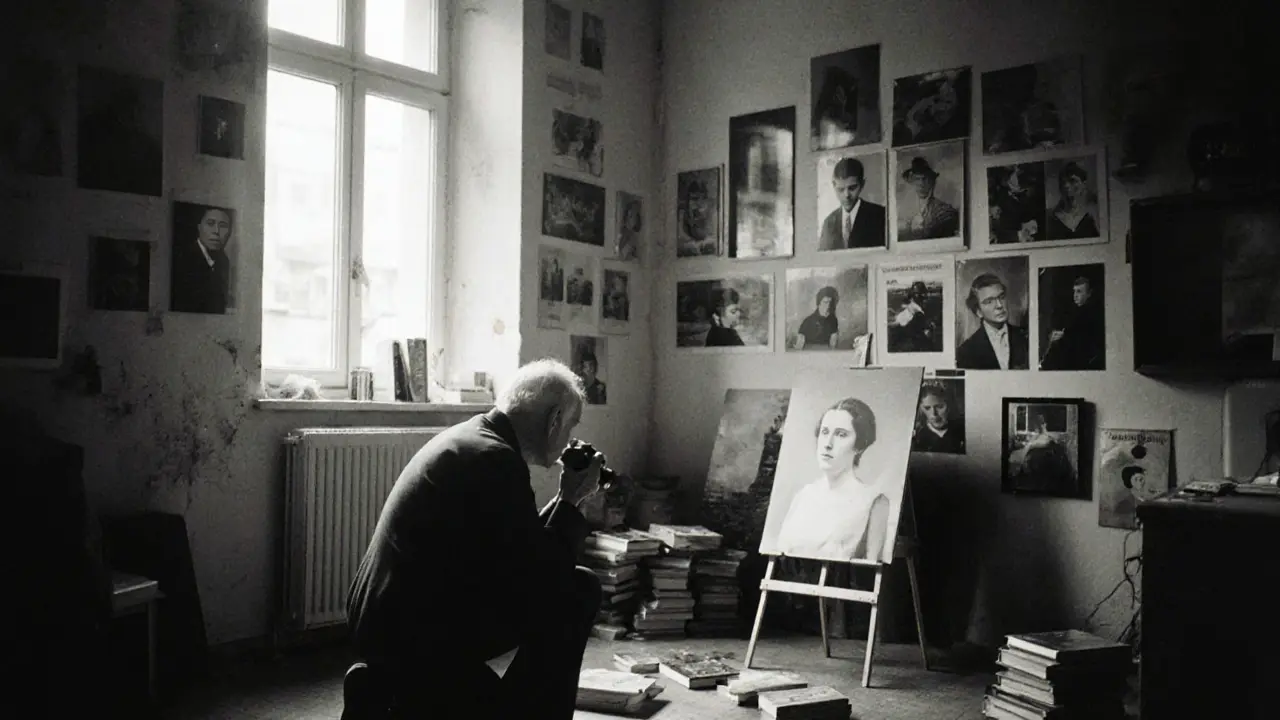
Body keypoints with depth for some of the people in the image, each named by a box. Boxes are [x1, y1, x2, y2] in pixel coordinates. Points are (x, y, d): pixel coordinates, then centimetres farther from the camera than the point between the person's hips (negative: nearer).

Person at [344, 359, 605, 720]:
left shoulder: (470, 436, 12)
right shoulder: (496, 459, -18)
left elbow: (518, 550, 19)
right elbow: (545, 578, -15)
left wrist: (565, 500, 13)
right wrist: (571, 502, -4)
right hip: (413, 635, -10)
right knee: (575, 592, -6)